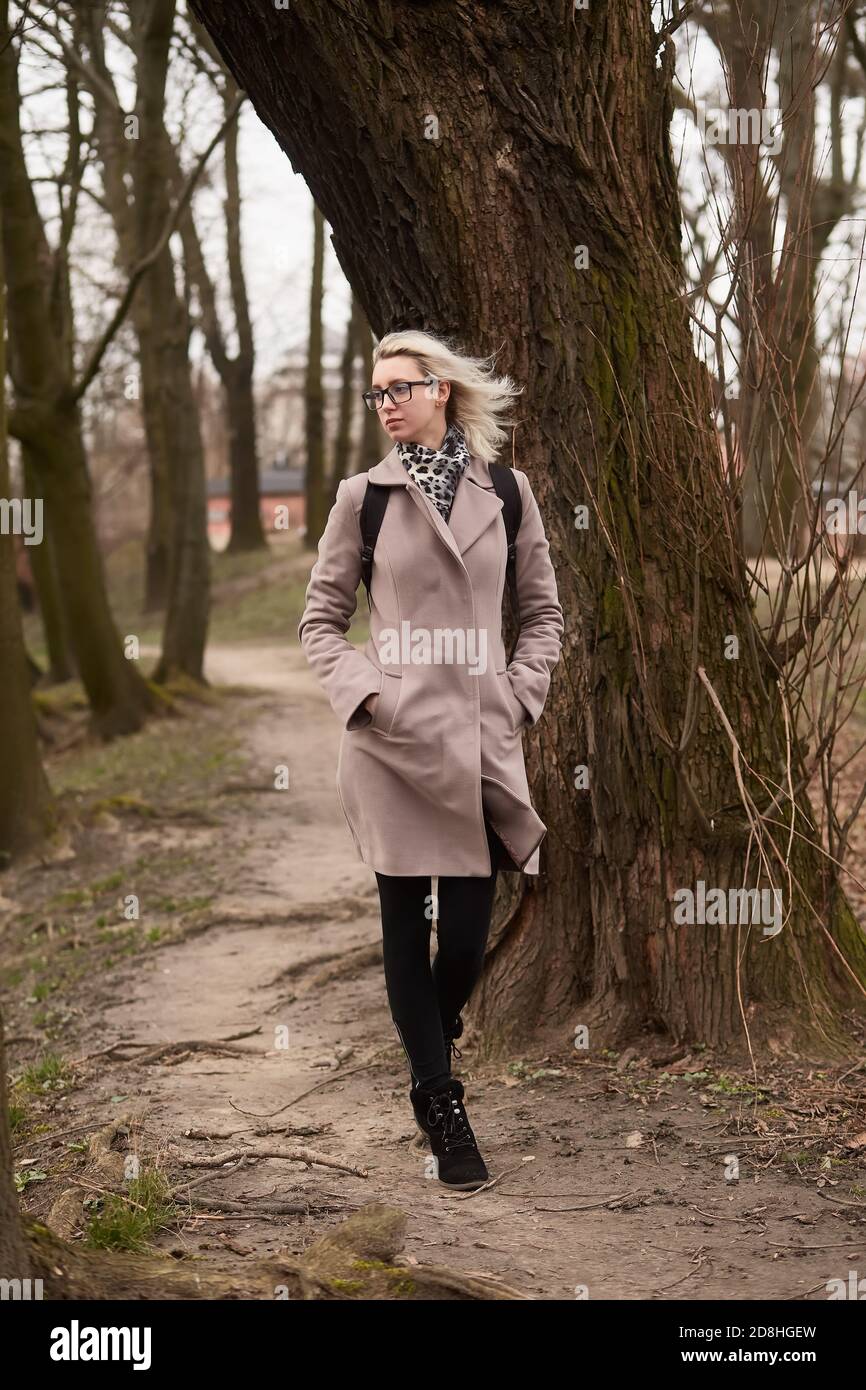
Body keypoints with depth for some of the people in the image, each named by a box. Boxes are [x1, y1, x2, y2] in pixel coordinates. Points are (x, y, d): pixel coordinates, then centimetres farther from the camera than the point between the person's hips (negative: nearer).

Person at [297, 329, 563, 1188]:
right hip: (394, 737, -1)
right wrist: (362, 694, -8)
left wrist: (520, 695, 0)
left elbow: (543, 612, 13)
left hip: (482, 738, 1)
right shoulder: (362, 496, 2)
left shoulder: (506, 492, 6)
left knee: (468, 931, 0)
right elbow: (319, 619, 6)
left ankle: (429, 1065, 30)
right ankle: (442, 1108, 16)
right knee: (406, 923, 3)